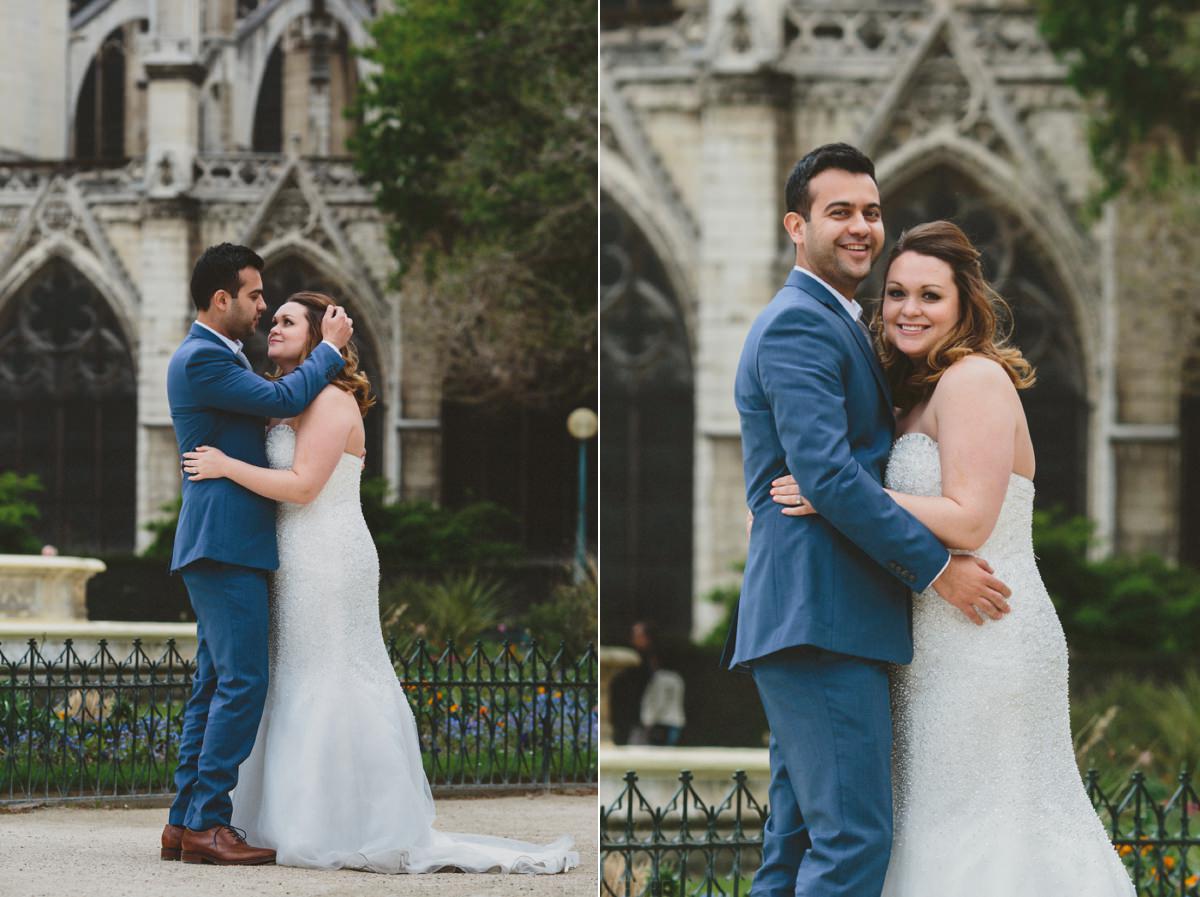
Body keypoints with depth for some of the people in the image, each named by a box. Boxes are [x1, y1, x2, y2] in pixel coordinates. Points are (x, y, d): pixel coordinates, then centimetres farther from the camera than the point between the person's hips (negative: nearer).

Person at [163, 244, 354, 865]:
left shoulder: (214, 357, 20)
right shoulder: (203, 358, -13)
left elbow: (266, 409, 21)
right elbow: (282, 400, -19)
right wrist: (330, 348, -6)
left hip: (222, 544, 11)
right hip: (225, 540, -11)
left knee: (215, 683, 10)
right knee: (242, 681, -12)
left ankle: (185, 821, 11)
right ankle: (207, 822, -11)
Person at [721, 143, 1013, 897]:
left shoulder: (839, 324, 23)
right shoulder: (800, 325, -10)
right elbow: (826, 475, -19)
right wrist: (936, 566, -16)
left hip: (812, 618, 11)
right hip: (821, 615, -11)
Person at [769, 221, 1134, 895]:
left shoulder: (974, 378, -12)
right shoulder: (919, 395, 17)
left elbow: (967, 522, -20)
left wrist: (838, 496, -18)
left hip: (984, 642, -10)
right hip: (944, 643, 10)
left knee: (977, 828, -7)